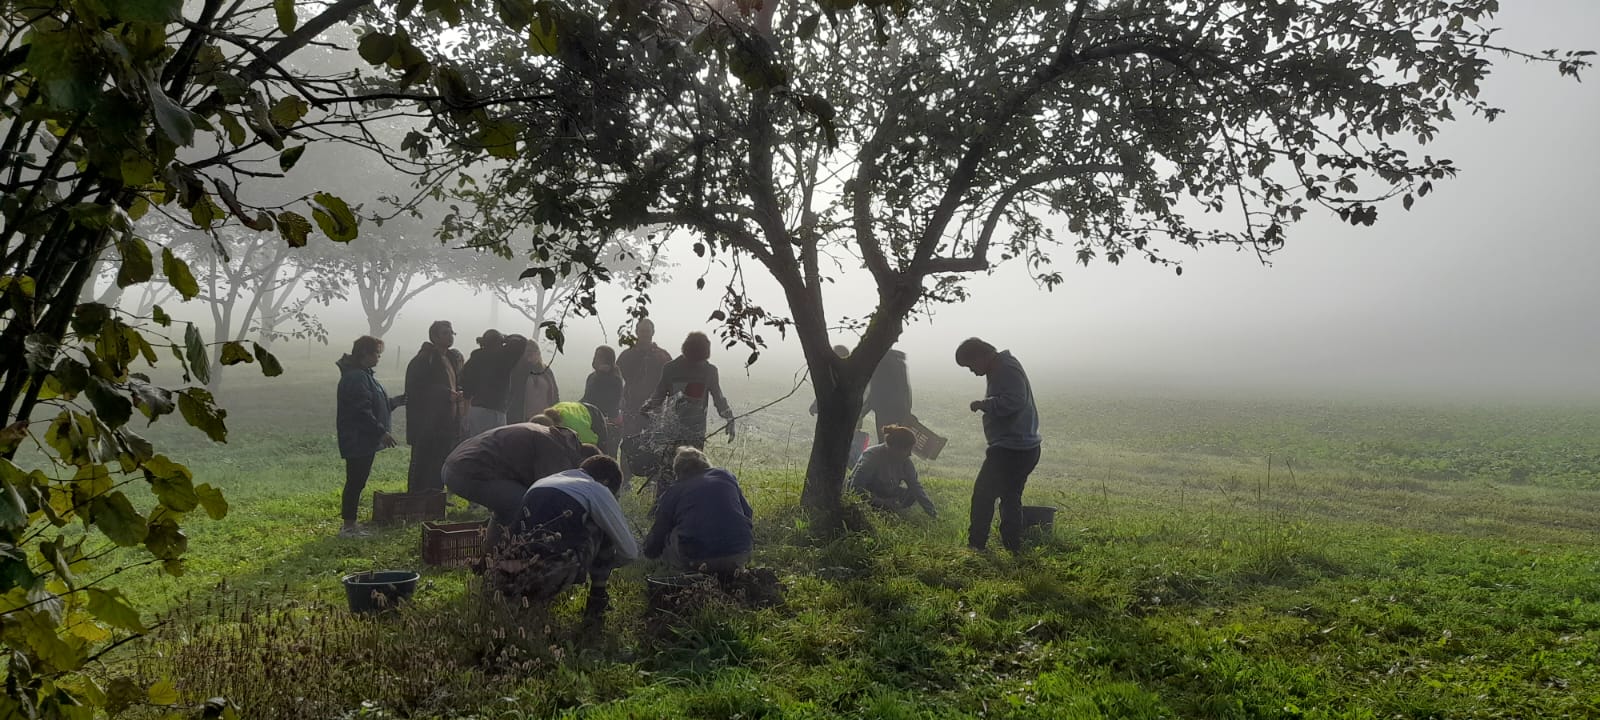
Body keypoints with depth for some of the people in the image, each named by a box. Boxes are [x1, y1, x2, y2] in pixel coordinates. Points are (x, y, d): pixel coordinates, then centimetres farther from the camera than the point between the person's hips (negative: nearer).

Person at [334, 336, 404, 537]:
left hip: (364, 440, 11)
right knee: (356, 481, -5)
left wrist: (395, 401, 19)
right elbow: (362, 411, -24)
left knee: (357, 481, 14)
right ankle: (349, 526, 1)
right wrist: (381, 432, -22)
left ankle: (349, 519, 22)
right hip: (358, 440, -11)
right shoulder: (356, 377, -19)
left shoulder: (363, 374, 16)